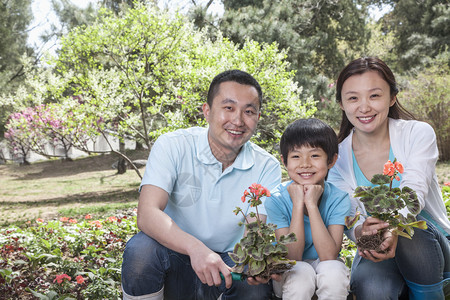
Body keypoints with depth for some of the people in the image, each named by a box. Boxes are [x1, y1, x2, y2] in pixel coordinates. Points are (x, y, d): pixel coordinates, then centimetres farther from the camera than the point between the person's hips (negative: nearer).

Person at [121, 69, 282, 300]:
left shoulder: (267, 168, -5)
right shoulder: (172, 146, -11)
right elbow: (147, 214, -25)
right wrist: (195, 248, -43)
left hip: (225, 268, 1)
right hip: (176, 259, 0)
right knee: (142, 248, -32)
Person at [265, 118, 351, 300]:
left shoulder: (338, 198, -15)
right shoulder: (276, 199, -16)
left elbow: (329, 256, -25)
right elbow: (292, 257, -21)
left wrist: (311, 204, -29)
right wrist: (298, 204, -27)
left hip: (324, 266, 1)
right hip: (289, 271, -1)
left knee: (333, 270, -32)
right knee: (302, 274, -34)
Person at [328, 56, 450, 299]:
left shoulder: (418, 134, -7)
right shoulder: (337, 159, -3)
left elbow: (413, 193, -23)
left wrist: (393, 227, -46)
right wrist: (360, 231, -38)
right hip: (376, 253, 0)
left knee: (410, 225, -35)